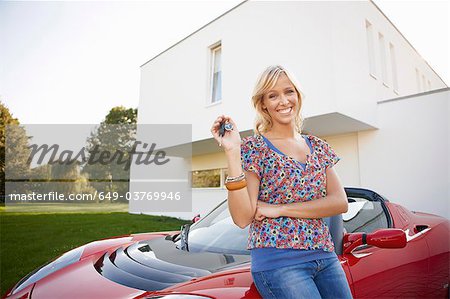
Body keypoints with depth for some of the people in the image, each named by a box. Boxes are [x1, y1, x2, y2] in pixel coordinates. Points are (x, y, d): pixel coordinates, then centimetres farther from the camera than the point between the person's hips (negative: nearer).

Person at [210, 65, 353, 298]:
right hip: (279, 261, -5)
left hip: (326, 257, 5)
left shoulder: (317, 146, 8)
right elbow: (242, 218, -16)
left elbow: (341, 202, -3)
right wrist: (232, 152, -24)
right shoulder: (253, 147, -7)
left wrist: (279, 209, -13)